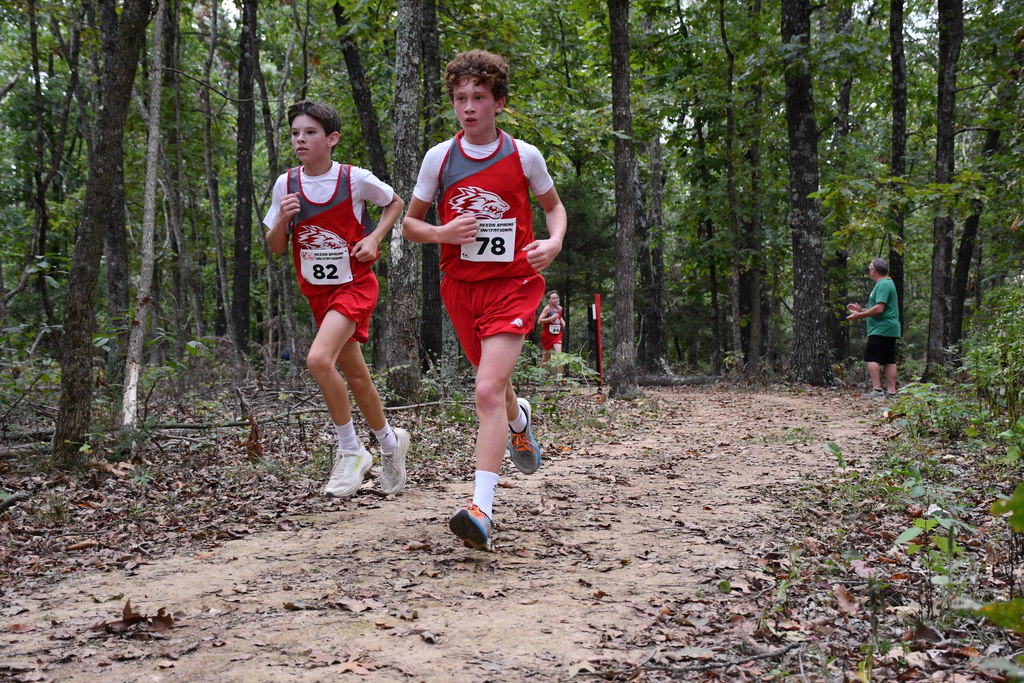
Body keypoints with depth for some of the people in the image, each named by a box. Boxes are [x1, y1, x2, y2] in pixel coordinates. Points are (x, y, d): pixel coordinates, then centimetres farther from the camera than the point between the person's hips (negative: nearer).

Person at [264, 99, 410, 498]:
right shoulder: (286, 184, -1)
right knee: (355, 375, 12)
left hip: (354, 285, -5)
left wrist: (374, 239, -7)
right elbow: (276, 248, 6)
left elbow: (395, 203, 8)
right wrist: (282, 219, -14)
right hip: (316, 291, 5)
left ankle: (350, 451, -9)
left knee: (319, 359, -25)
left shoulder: (355, 178, -10)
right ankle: (390, 443, 34)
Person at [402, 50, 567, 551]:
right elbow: (409, 224, 8)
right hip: (460, 285, 3)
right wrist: (442, 233, -14)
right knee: (493, 383, 19)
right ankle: (519, 421, 56)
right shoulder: (439, 157, 1)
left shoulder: (524, 155, -2)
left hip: (512, 283, -3)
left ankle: (481, 510, -22)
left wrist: (554, 242, -6)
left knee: (488, 391, -18)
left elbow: (553, 205, 15)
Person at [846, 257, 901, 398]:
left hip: (881, 329, -10)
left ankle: (877, 389, -16)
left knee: (871, 358, -10)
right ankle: (891, 391, 8)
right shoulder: (887, 283, 20)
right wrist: (861, 310, 21)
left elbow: (879, 309, -22)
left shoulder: (883, 285, -13)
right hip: (890, 329, 10)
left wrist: (859, 315, -15)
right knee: (889, 360, 8)